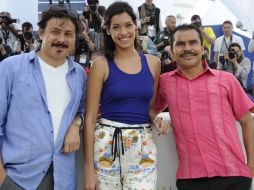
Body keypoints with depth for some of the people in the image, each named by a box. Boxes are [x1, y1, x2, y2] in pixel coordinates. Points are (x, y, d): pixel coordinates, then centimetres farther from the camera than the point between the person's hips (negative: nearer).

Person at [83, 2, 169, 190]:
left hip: (143, 146, 3)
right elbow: (90, 117, -5)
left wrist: (157, 119, -5)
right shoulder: (101, 64, -5)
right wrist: (89, 167, -9)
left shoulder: (153, 62, 6)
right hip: (106, 144, -2)